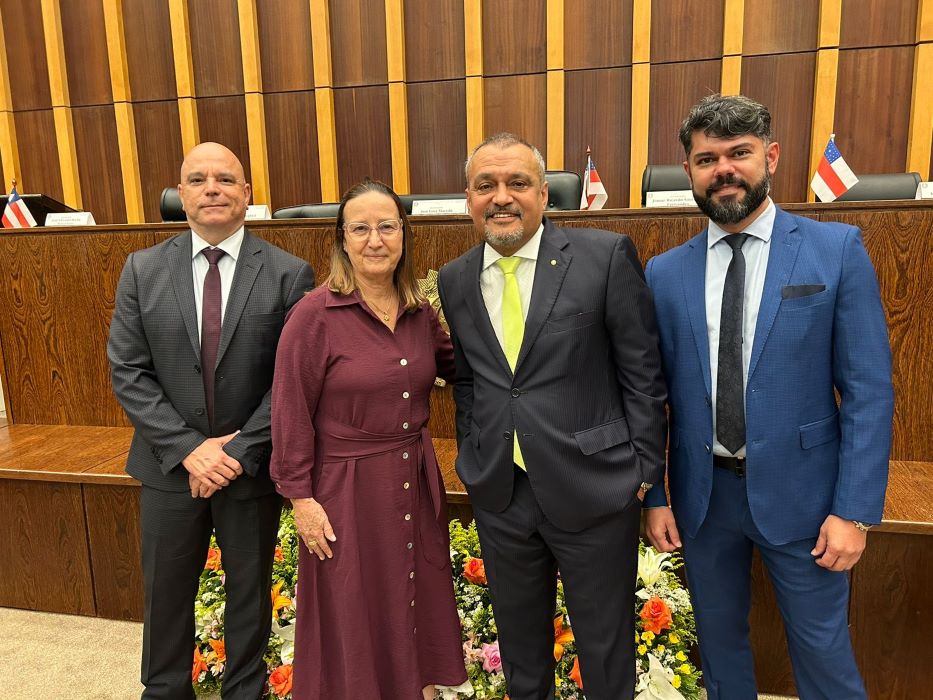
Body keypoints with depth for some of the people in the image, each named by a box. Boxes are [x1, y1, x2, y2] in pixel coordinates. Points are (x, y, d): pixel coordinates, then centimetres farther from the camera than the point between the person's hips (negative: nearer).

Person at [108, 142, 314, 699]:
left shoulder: (289, 274, -9)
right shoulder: (143, 270, -1)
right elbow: (128, 372, -4)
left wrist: (240, 451, -16)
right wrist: (189, 448, -13)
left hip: (252, 465, -1)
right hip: (171, 464, 2)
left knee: (250, 590, 17)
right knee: (166, 592, 19)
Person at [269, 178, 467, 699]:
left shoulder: (420, 311, 1)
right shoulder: (315, 314, -14)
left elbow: (452, 364, 16)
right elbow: (291, 415, -12)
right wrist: (301, 498, -11)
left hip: (416, 484, 6)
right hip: (348, 491, -5)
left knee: (420, 602, 22)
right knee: (354, 620, 13)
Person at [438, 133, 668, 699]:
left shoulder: (607, 256, -10)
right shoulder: (456, 280, 4)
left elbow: (643, 373, -7)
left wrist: (645, 469, -7)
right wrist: (473, 461, 8)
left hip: (593, 488, -3)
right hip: (498, 492, 4)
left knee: (606, 643, 16)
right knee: (519, 639, 23)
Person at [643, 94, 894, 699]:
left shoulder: (837, 250, -6)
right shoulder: (664, 274, 0)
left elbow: (869, 390, -7)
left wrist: (855, 510, -11)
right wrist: (655, 496, 2)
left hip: (798, 491, -2)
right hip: (703, 492, 2)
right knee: (720, 639, 20)